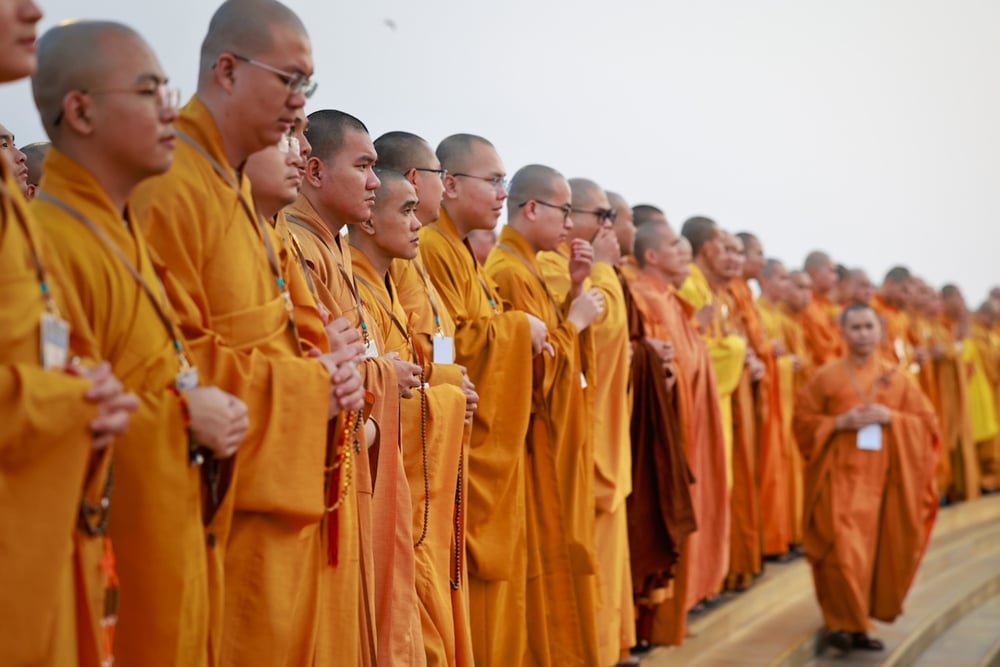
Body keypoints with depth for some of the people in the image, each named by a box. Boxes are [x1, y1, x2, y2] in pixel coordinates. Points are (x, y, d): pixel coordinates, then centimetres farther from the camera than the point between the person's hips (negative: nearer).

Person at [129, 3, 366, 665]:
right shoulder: (170, 190, -16)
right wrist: (309, 384, -14)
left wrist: (330, 373, 2)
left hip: (283, 502, 10)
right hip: (224, 511, -10)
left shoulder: (238, 192, 16)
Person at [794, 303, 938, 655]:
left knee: (877, 550, 3)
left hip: (882, 477, 2)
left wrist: (890, 418, -9)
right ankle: (843, 622, 0)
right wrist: (840, 422, -12)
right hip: (840, 475, -2)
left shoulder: (896, 378, 8)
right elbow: (804, 421, 3)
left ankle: (859, 622, 18)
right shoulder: (825, 377, 3)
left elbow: (926, 423, 7)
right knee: (844, 550, -12)